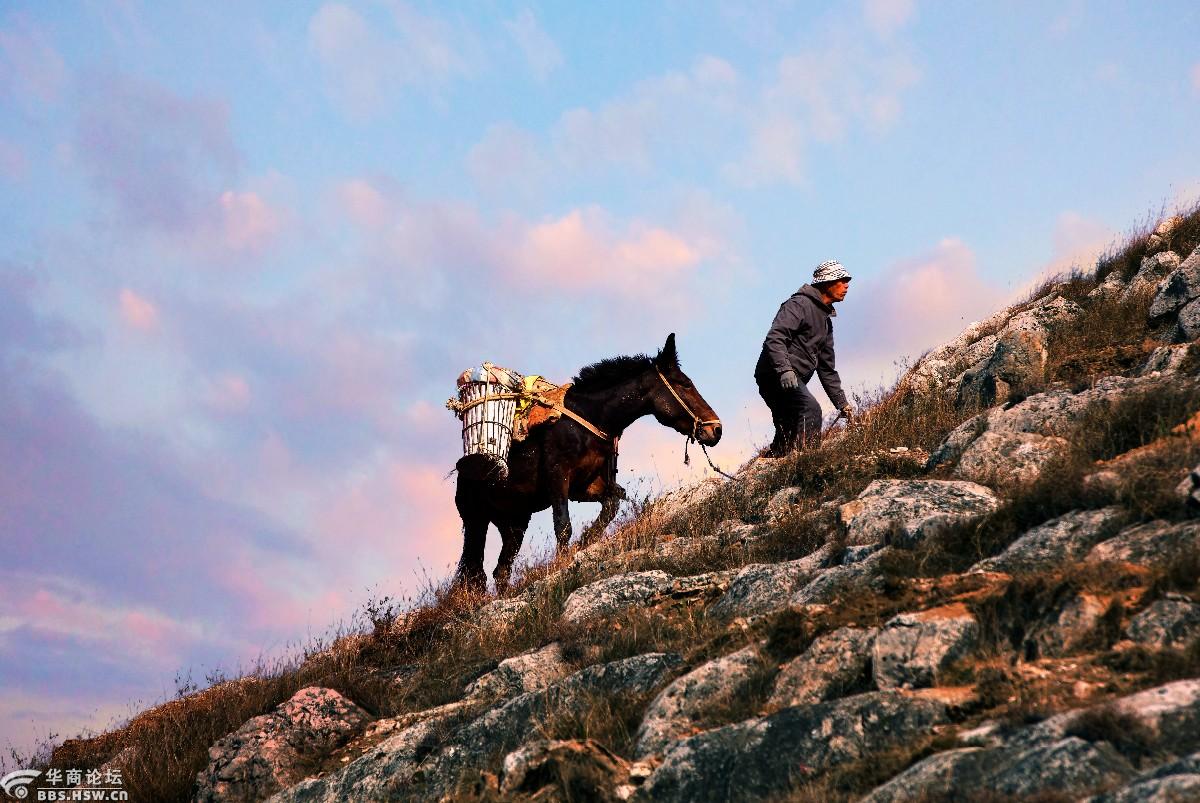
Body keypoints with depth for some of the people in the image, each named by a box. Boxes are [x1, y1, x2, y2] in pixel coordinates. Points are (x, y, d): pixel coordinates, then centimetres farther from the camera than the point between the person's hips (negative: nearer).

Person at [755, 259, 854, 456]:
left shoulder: (826, 320, 26)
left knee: (786, 439, 9)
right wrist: (784, 369, -34)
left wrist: (842, 403, 23)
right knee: (811, 410, -28)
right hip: (775, 375, -10)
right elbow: (774, 338, -20)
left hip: (793, 381, 10)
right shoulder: (799, 304, -4)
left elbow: (827, 368, 29)